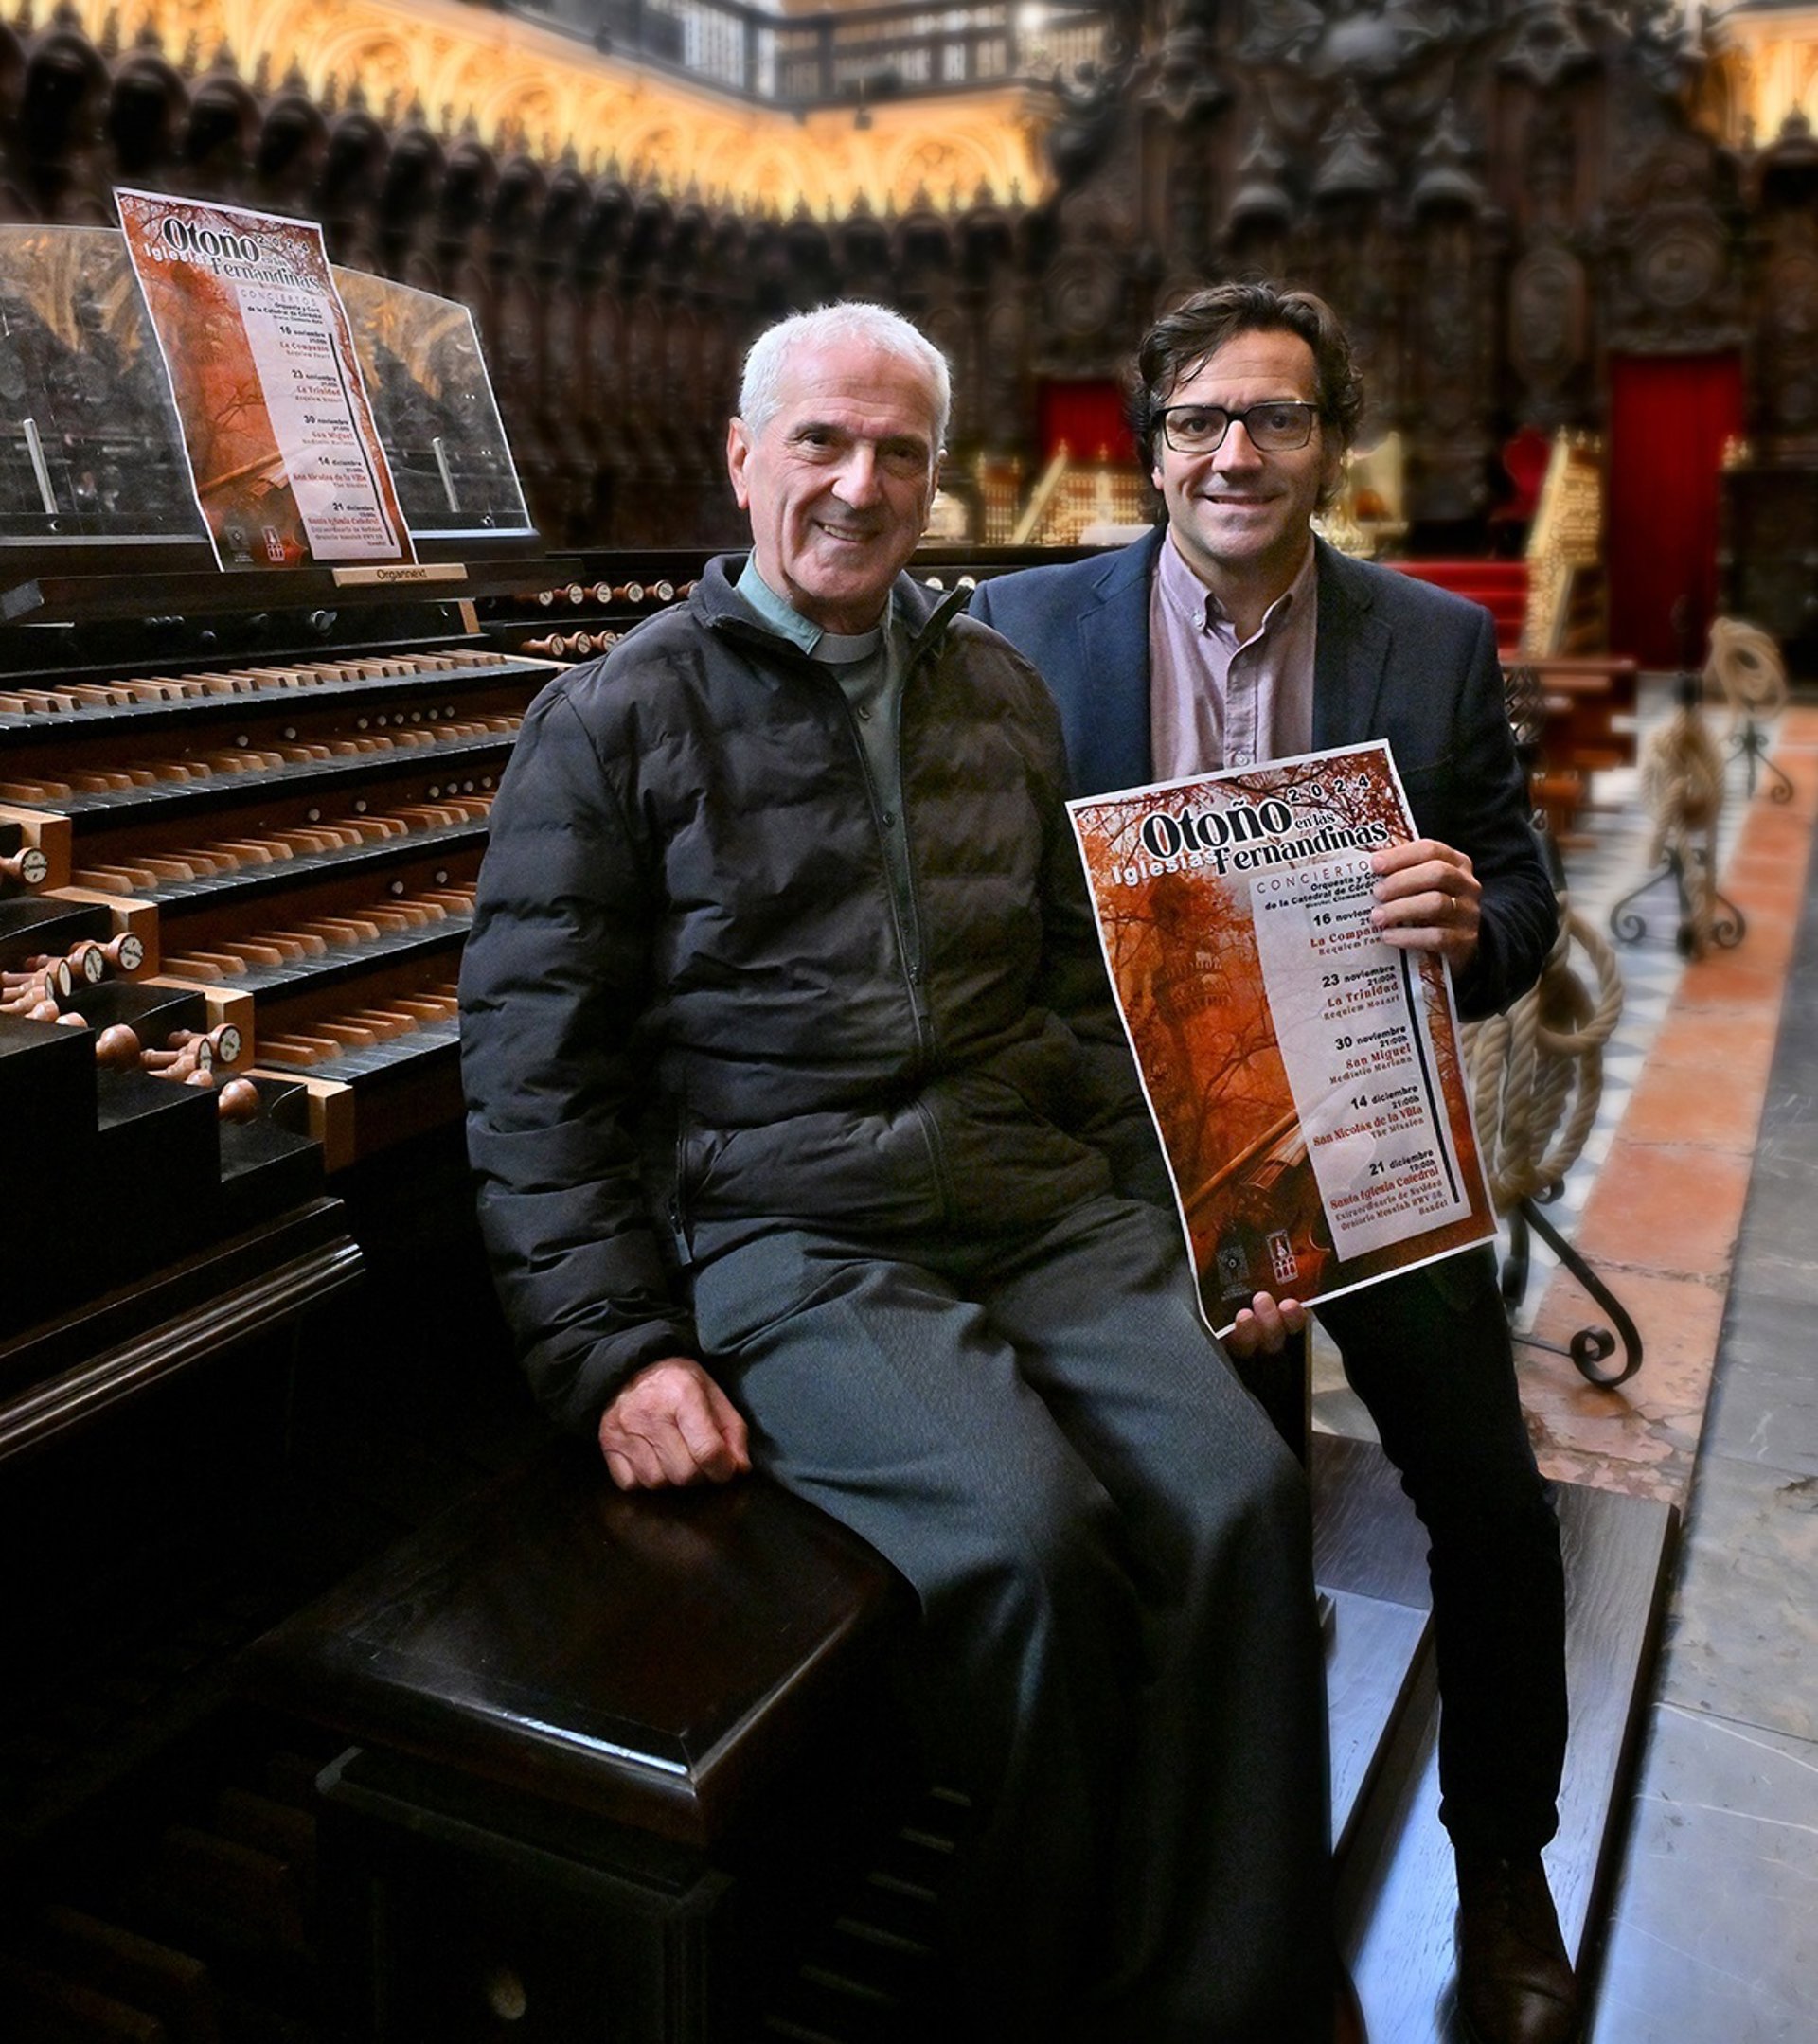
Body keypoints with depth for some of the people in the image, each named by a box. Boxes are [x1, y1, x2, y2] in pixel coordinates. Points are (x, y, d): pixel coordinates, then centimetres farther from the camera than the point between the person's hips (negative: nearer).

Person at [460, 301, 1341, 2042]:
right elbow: (532, 1072, -2)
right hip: (792, 1233, -4)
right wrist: (617, 1355, -10)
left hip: (1038, 1202, 5)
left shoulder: (999, 692, 19)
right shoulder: (616, 718, 3)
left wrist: (1144, 1218, 11)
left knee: (1240, 1496, -19)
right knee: (1029, 1537, -28)